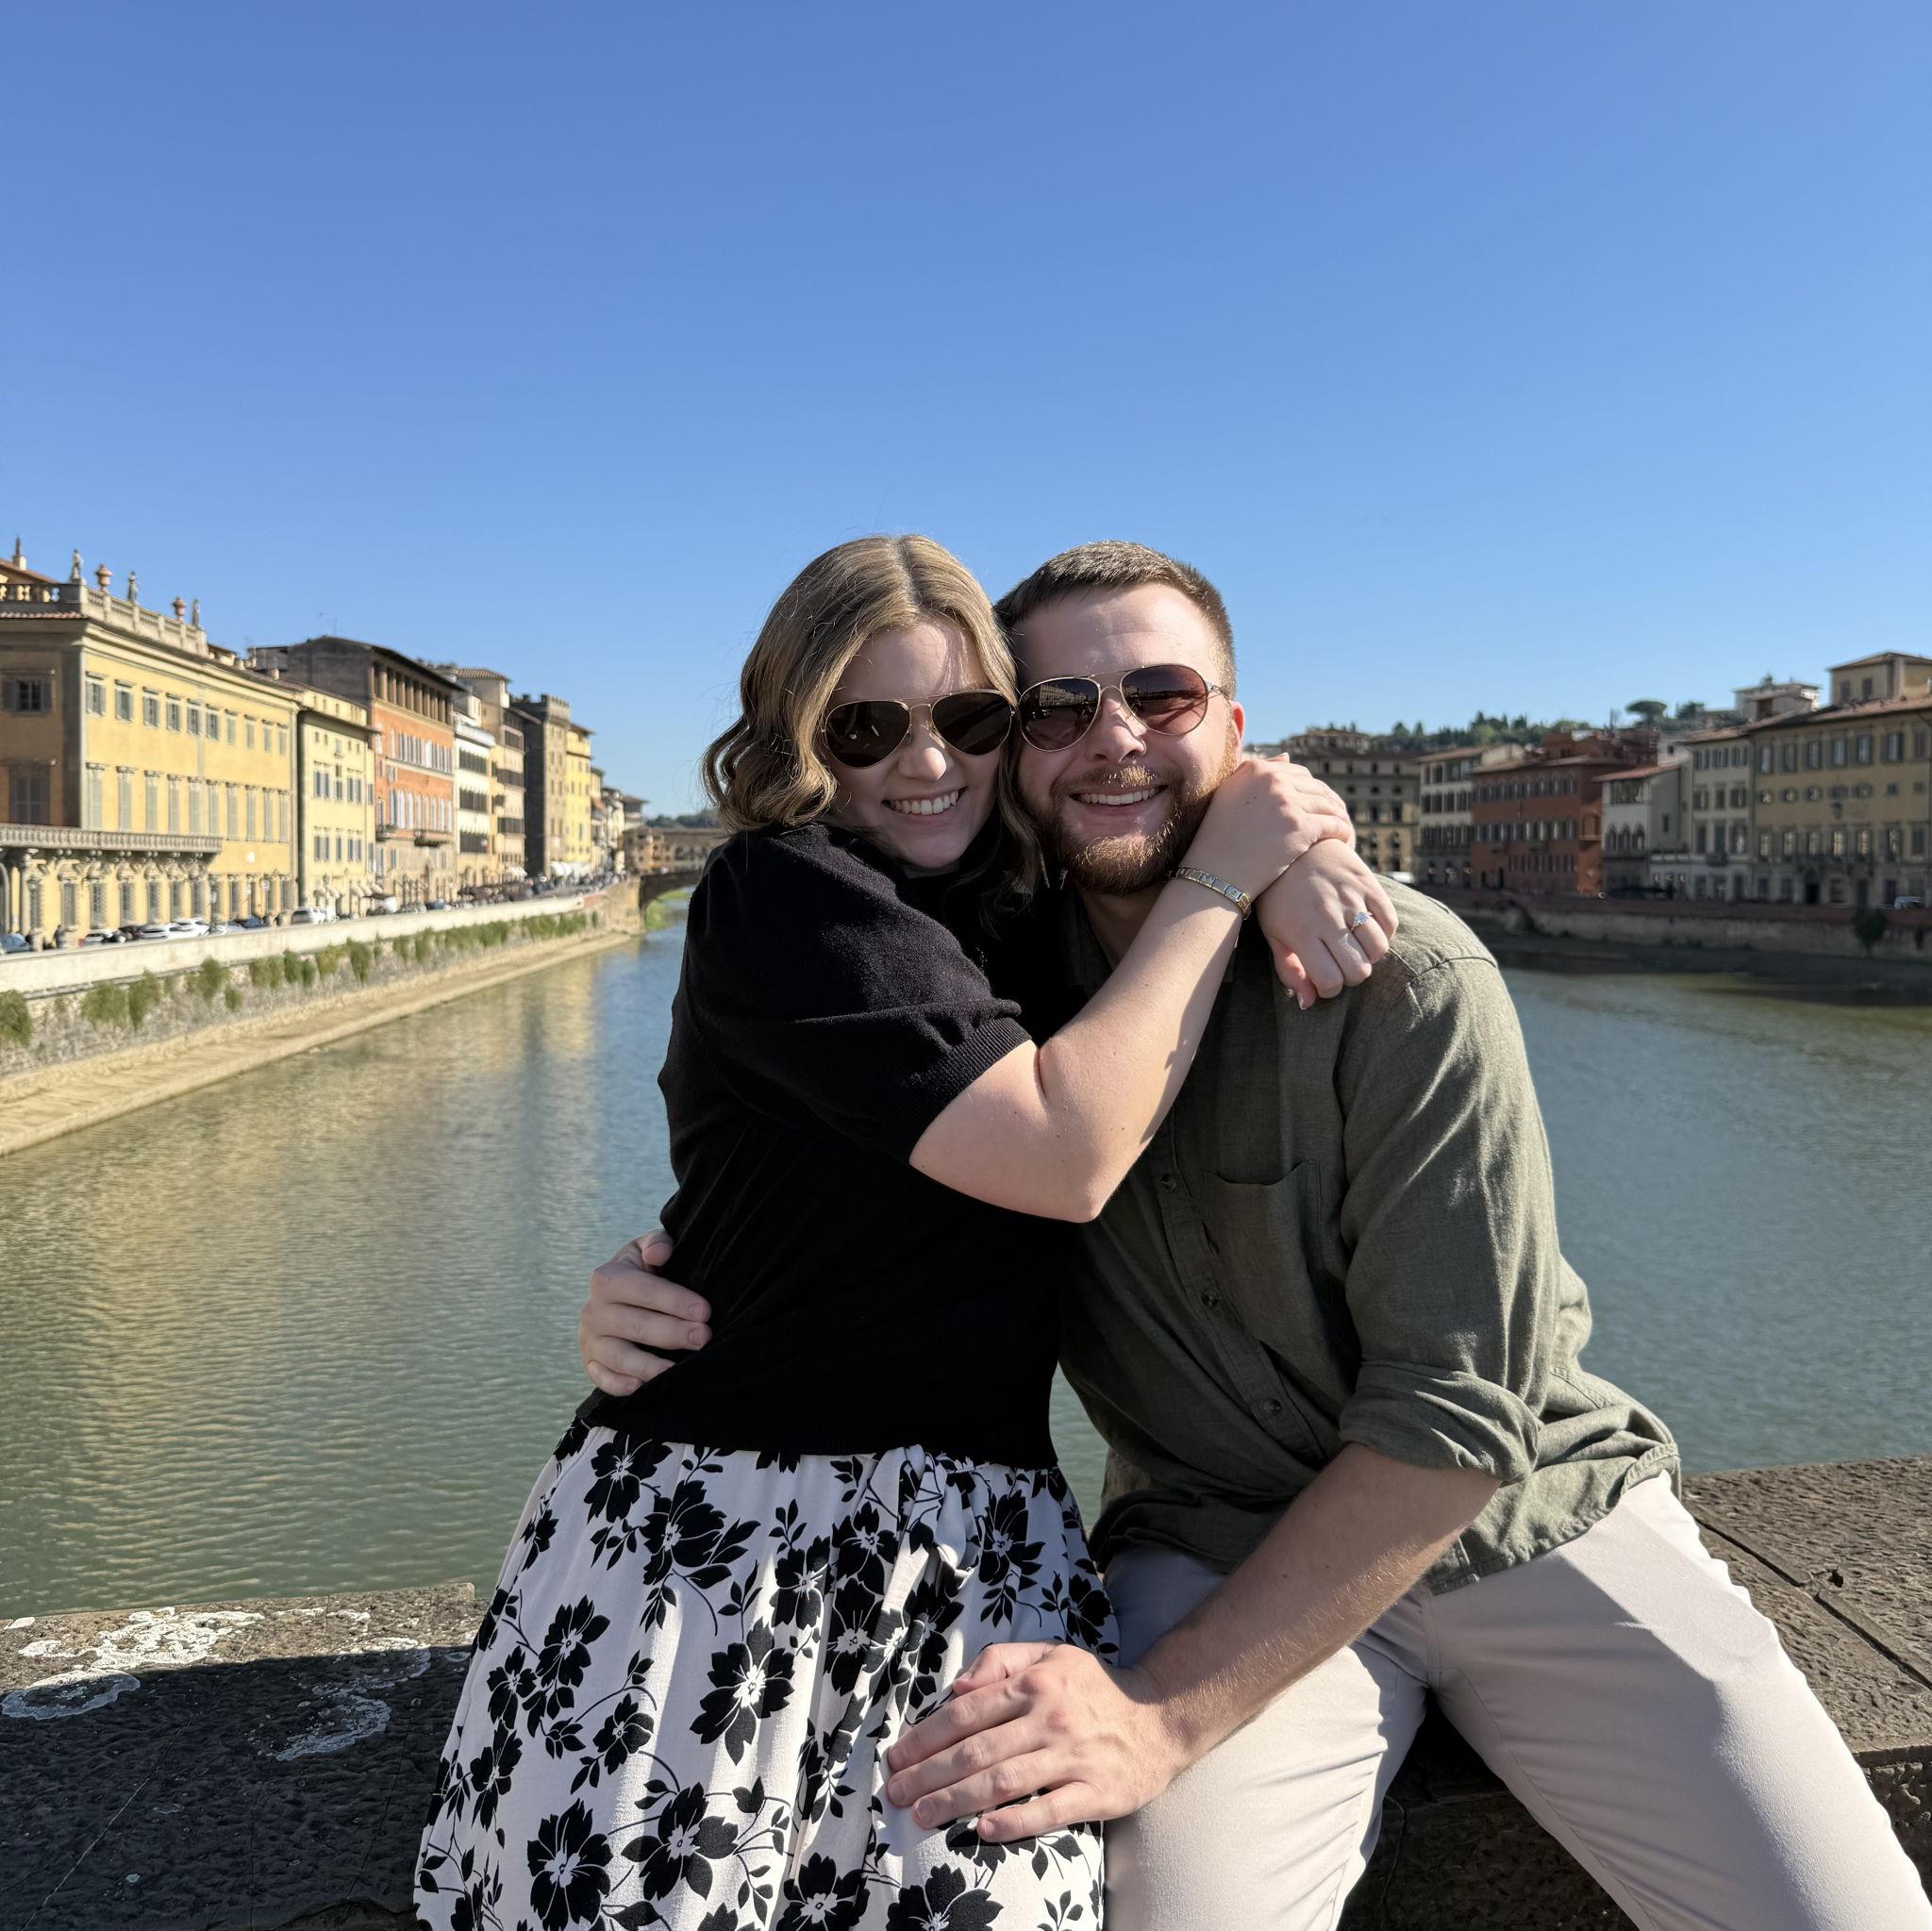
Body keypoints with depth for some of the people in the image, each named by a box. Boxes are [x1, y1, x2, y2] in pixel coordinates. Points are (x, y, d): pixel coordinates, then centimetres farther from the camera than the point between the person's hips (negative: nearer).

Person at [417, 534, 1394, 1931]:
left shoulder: (1006, 910, 13)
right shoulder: (781, 895, -8)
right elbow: (1066, 1155, -16)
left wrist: (1286, 851, -1)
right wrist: (1221, 875, -8)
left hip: (971, 1547, 5)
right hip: (714, 1536, -5)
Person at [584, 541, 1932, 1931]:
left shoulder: (1403, 976, -18)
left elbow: (1459, 1416, -20)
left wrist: (1166, 1709, -25)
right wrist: (663, 1303, -17)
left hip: (1530, 1512, 0)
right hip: (1223, 1541, 0)